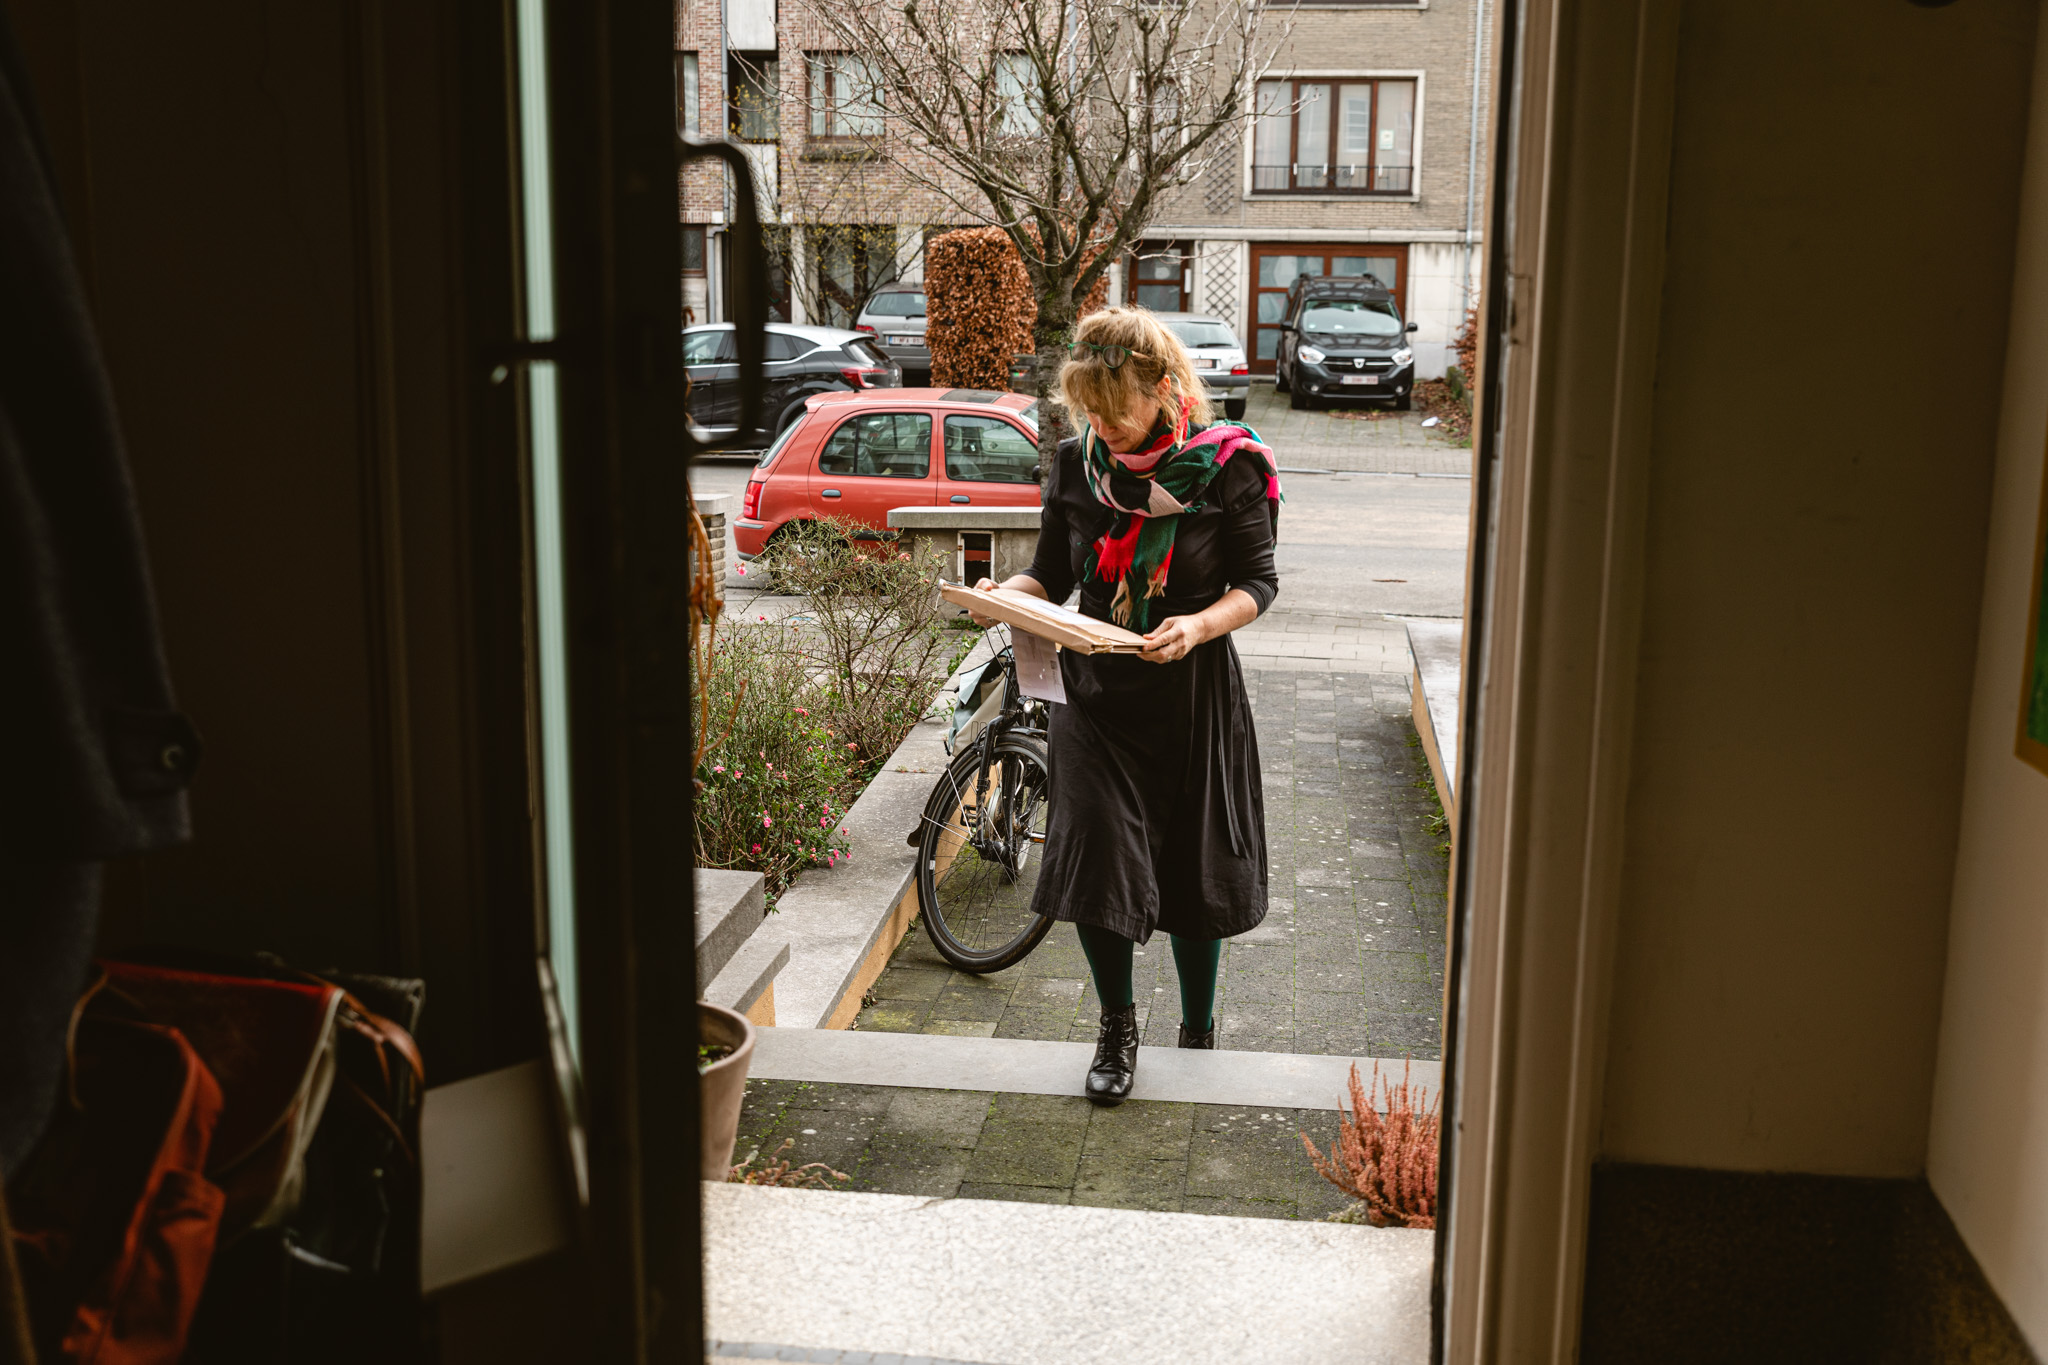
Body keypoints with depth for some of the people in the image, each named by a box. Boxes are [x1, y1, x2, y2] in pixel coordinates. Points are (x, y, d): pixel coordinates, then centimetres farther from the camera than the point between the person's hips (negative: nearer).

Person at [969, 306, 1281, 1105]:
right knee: (1097, 859, -5)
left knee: (1194, 867, 9)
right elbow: (1051, 574, 6)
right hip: (1097, 692, 2)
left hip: (1195, 694, -2)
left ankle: (1197, 1033, 32)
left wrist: (1198, 626, -25)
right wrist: (1006, 595, -15)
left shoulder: (1226, 466, -11)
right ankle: (1117, 1027, 21)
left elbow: (1258, 582, -6)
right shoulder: (1077, 464, -1)